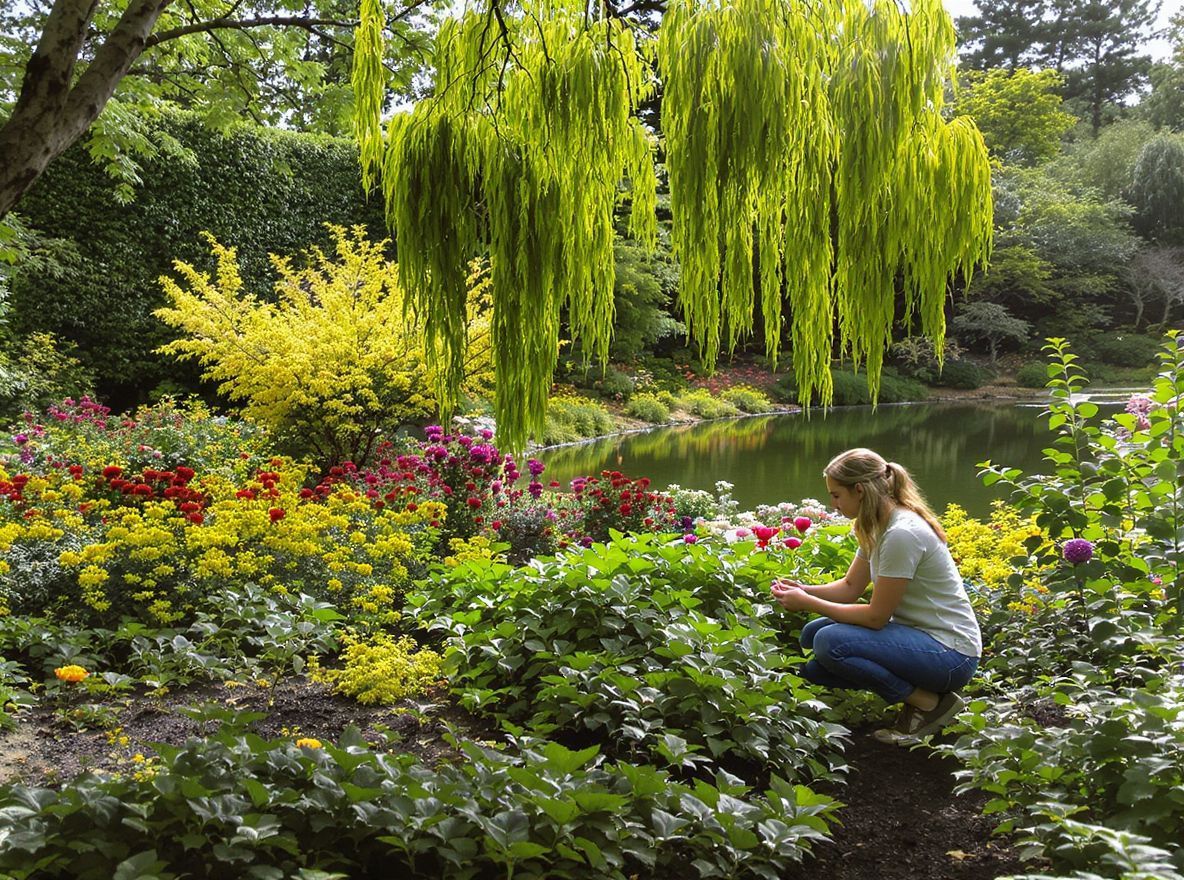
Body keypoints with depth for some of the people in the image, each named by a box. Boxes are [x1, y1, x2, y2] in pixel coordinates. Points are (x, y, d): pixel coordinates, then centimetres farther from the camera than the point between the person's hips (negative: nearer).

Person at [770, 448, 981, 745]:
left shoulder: (902, 533, -25)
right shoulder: (879, 527, 5)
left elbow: (876, 616, -21)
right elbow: (850, 587, 12)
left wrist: (808, 603, -16)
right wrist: (803, 590, -5)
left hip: (951, 652, -10)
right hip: (916, 632, 10)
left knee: (829, 642, -26)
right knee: (812, 633, 2)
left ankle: (931, 703, -7)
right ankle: (916, 689, 7)